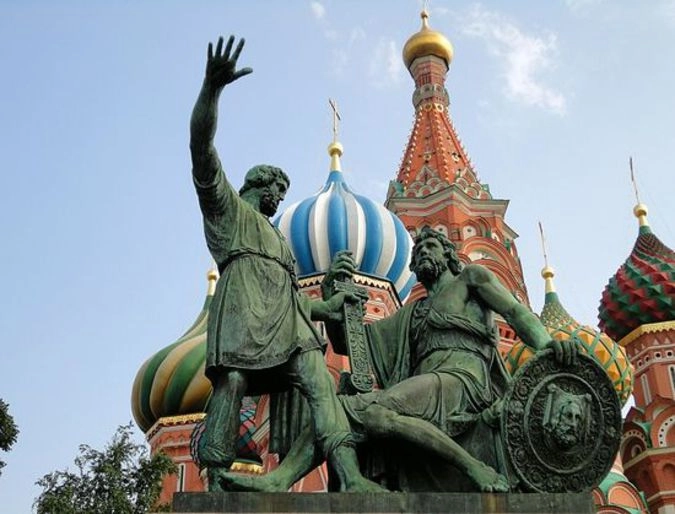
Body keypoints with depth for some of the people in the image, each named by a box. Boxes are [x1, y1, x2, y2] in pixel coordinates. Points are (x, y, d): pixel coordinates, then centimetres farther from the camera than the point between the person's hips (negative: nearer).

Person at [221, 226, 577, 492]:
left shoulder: (471, 278, 21)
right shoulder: (409, 316, 34)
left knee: (372, 410, -34)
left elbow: (516, 313, 5)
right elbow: (345, 342, 28)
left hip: (461, 378, -7)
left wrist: (547, 345, -16)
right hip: (425, 386, 7)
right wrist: (332, 294, 11)